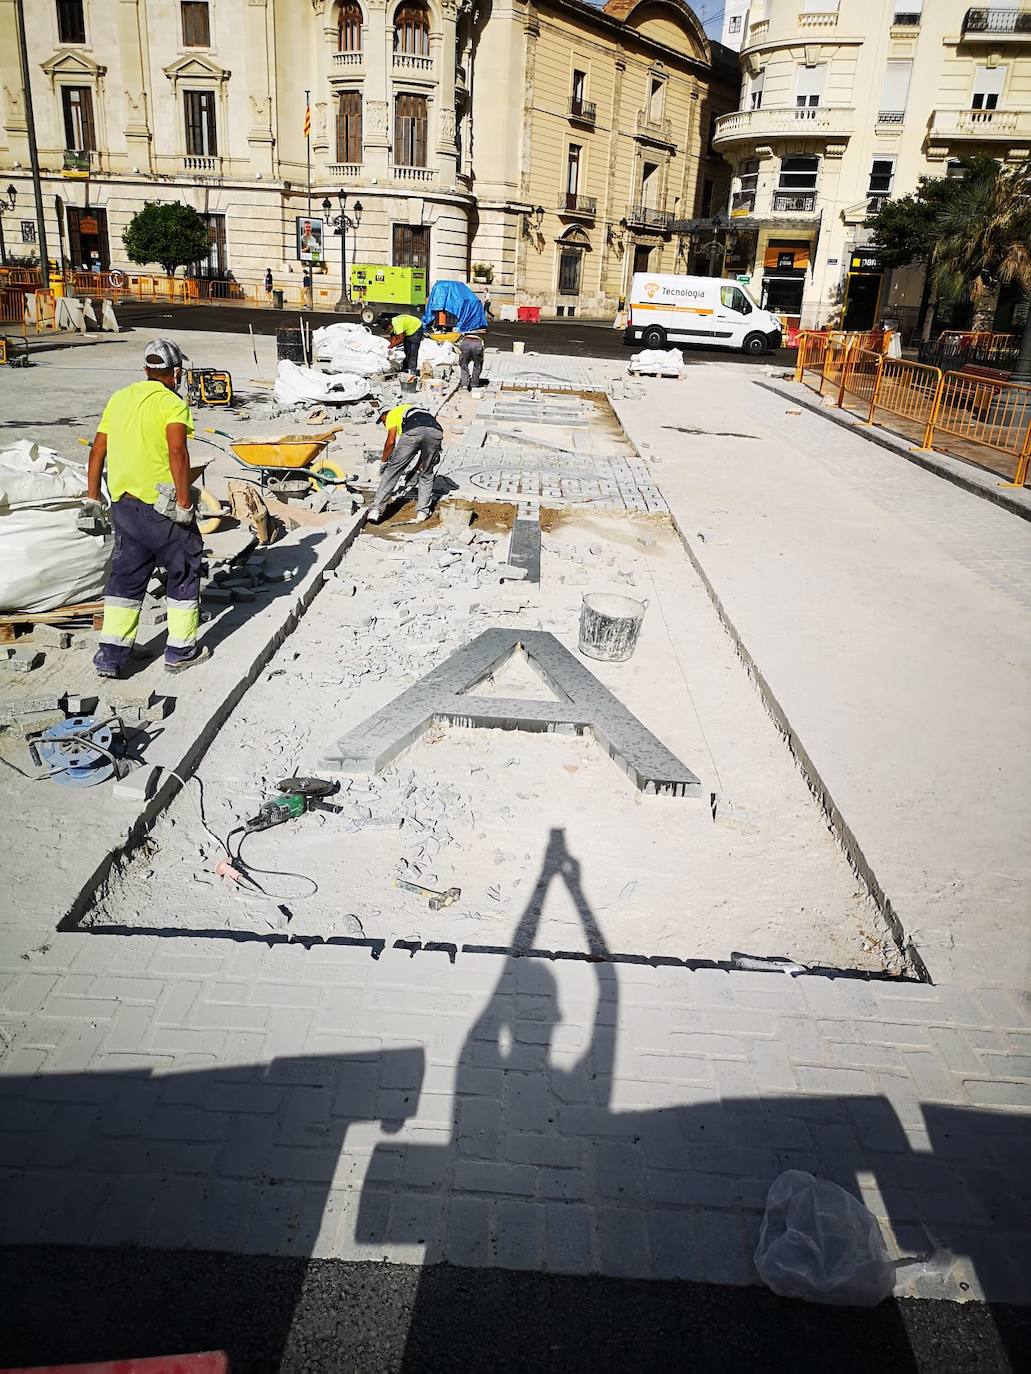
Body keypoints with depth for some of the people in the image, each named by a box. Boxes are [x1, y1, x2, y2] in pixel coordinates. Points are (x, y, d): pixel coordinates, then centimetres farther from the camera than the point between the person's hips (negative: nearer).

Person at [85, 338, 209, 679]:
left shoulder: (119, 399, 11)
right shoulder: (172, 404, -9)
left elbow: (98, 450, 12)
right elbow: (177, 453, -23)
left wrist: (92, 496, 18)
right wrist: (184, 502, -22)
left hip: (124, 504, 6)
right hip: (163, 505, -6)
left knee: (126, 575, 14)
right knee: (184, 571, 10)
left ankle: (111, 654, 13)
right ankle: (181, 650, 15)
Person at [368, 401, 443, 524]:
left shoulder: (392, 414, 27)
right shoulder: (413, 409, 45)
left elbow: (391, 441, 11)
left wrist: (383, 461, 25)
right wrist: (417, 467, 49)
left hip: (413, 431, -4)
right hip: (436, 431, 4)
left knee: (392, 470, 6)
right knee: (426, 474, 22)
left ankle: (376, 509, 6)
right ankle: (422, 512, 18)